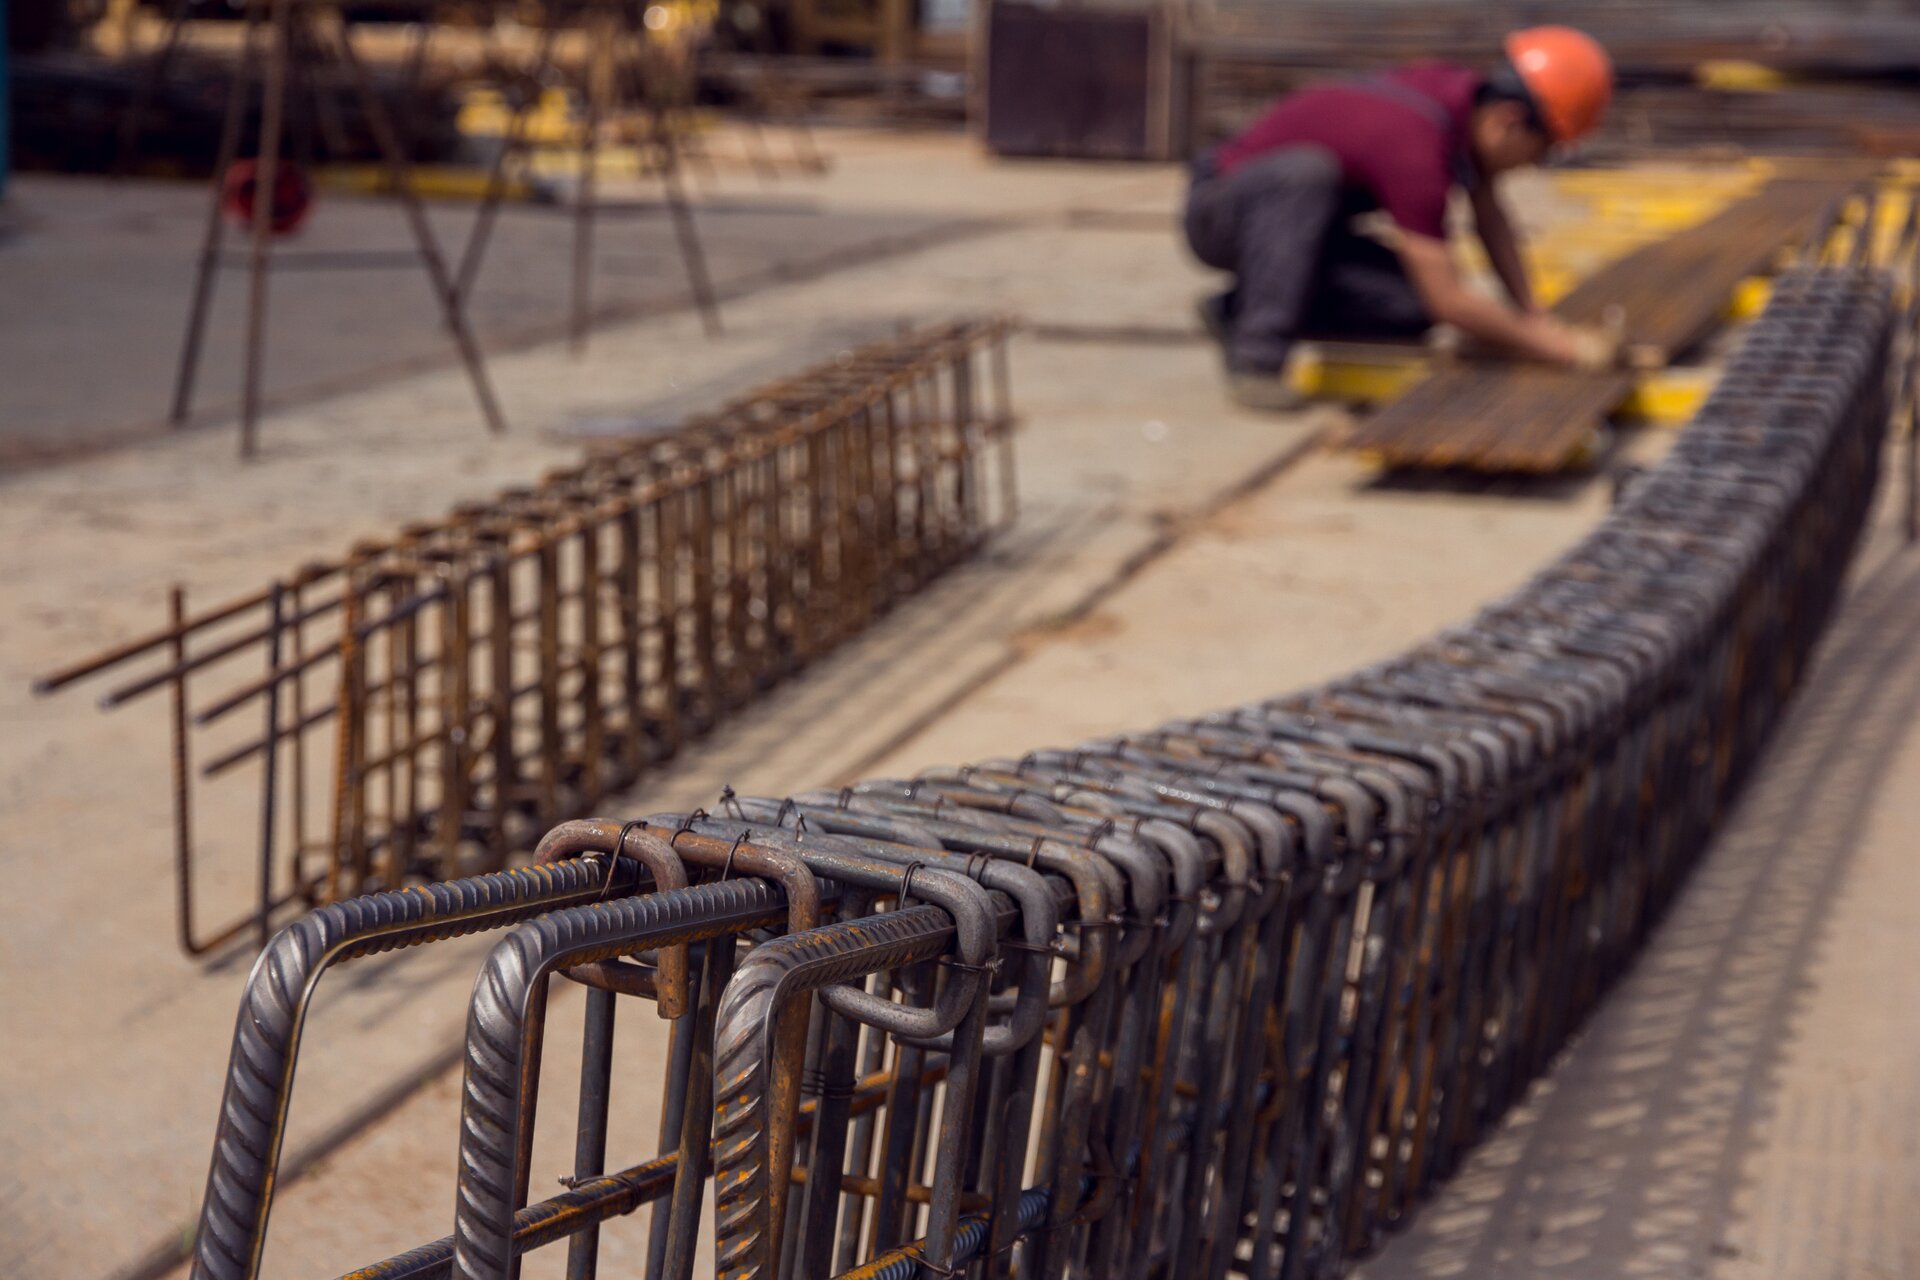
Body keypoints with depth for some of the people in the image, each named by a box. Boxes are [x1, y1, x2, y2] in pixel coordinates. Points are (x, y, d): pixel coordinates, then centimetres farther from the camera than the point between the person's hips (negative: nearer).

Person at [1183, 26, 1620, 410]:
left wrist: (1532, 313, 3)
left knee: (1415, 308, -14)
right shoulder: (1416, 151, -34)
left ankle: (1242, 311, 2)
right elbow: (1451, 303, -34)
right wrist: (1560, 348, -26)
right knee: (1306, 171, -40)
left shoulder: (1464, 93, -8)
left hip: (1295, 227, 8)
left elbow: (1489, 214, 8)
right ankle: (1256, 357, -30)